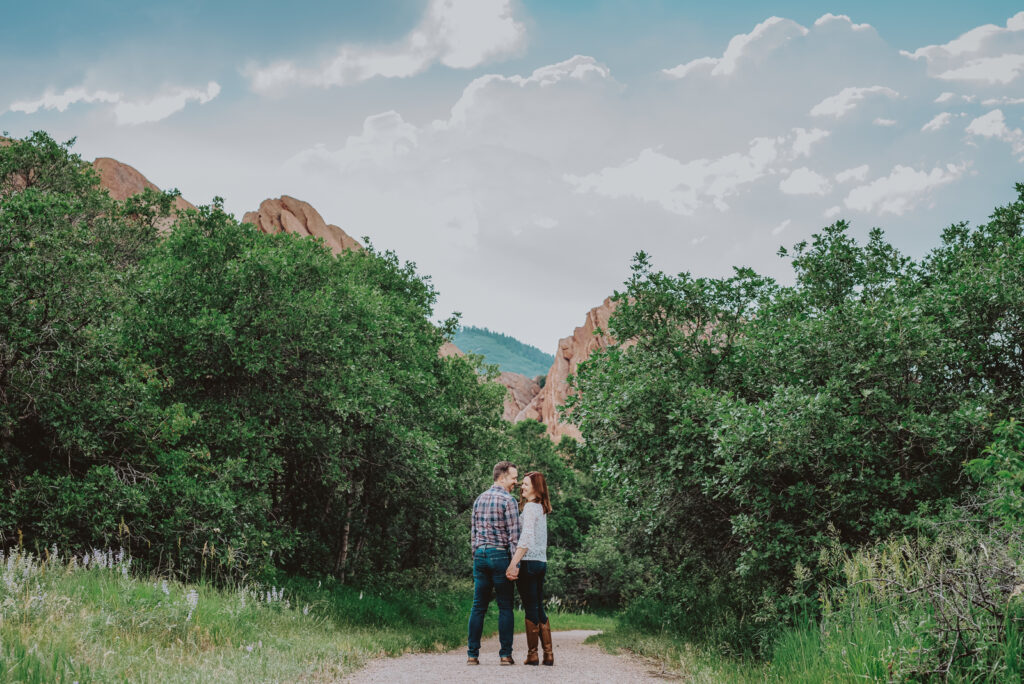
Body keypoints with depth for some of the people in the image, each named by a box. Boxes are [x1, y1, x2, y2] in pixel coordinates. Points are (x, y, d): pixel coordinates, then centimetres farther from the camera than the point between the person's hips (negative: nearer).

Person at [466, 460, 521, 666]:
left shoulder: (479, 499, 13)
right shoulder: (508, 500, -8)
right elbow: (513, 535, -11)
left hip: (480, 556, 6)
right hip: (500, 555, -6)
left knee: (478, 607, 6)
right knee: (505, 607, 0)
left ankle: (472, 654, 4)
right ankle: (506, 654, 0)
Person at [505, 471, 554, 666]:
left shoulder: (530, 507, -11)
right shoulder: (541, 508, 15)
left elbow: (526, 538, -22)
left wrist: (514, 563, -27)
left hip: (529, 561, -8)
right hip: (541, 562, 8)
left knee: (530, 609, -3)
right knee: (539, 609, 11)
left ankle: (532, 654, 1)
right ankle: (548, 654, 10)